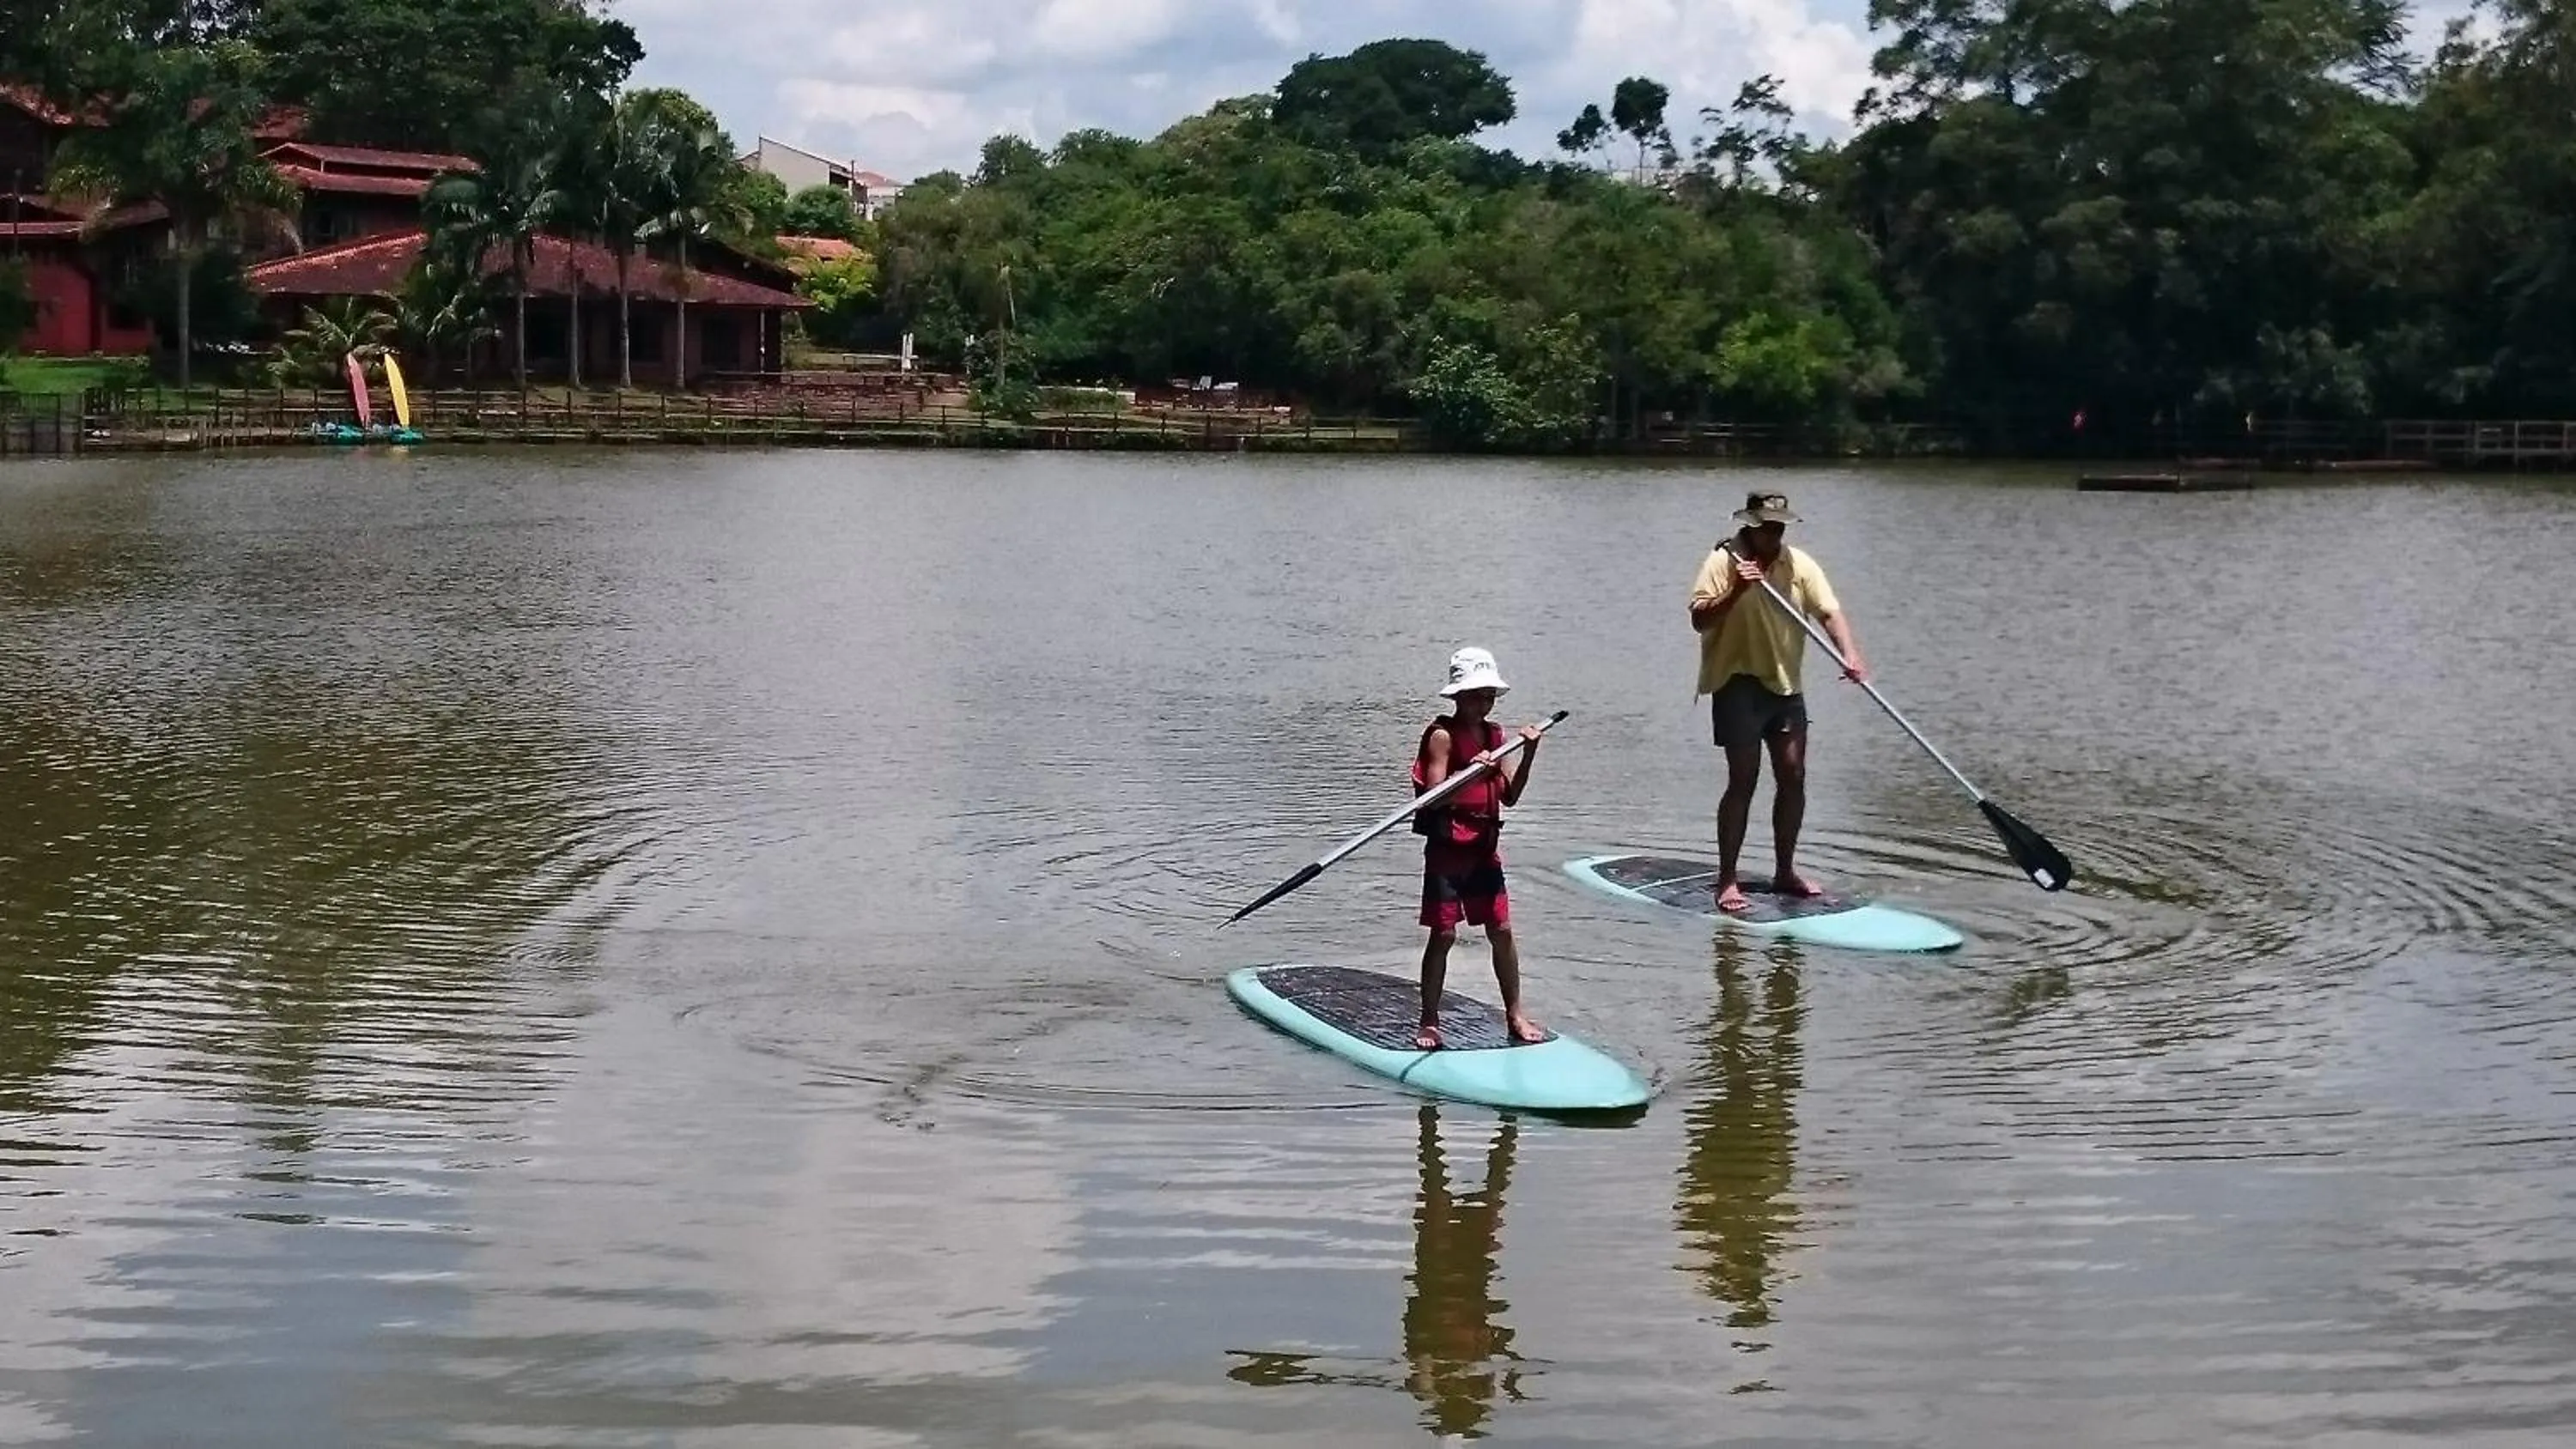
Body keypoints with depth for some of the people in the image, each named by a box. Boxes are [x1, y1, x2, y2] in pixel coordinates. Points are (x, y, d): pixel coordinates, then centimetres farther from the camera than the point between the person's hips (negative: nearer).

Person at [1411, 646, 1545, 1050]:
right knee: (1443, 934, -3)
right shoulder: (1442, 736, -10)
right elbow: (1435, 795, -18)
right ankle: (1429, 1022, 6)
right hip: (1446, 848, -6)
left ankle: (1515, 1015, 16)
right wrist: (1471, 770, -30)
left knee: (1502, 931, 6)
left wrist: (1529, 753, -6)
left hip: (1484, 848, 6)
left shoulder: (1495, 735, 9)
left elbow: (1509, 796, 6)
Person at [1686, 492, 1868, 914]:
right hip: (1738, 683, -5)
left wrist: (1849, 656, -21)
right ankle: (1727, 880, -3)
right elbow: (1699, 619, -14)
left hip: (1785, 684, 5)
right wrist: (1737, 590, -27)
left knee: (1793, 777, 6)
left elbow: (1829, 611, -6)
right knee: (1744, 779, -8)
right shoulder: (1724, 562, -7)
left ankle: (1785, 872, 20)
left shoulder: (1799, 564, 4)